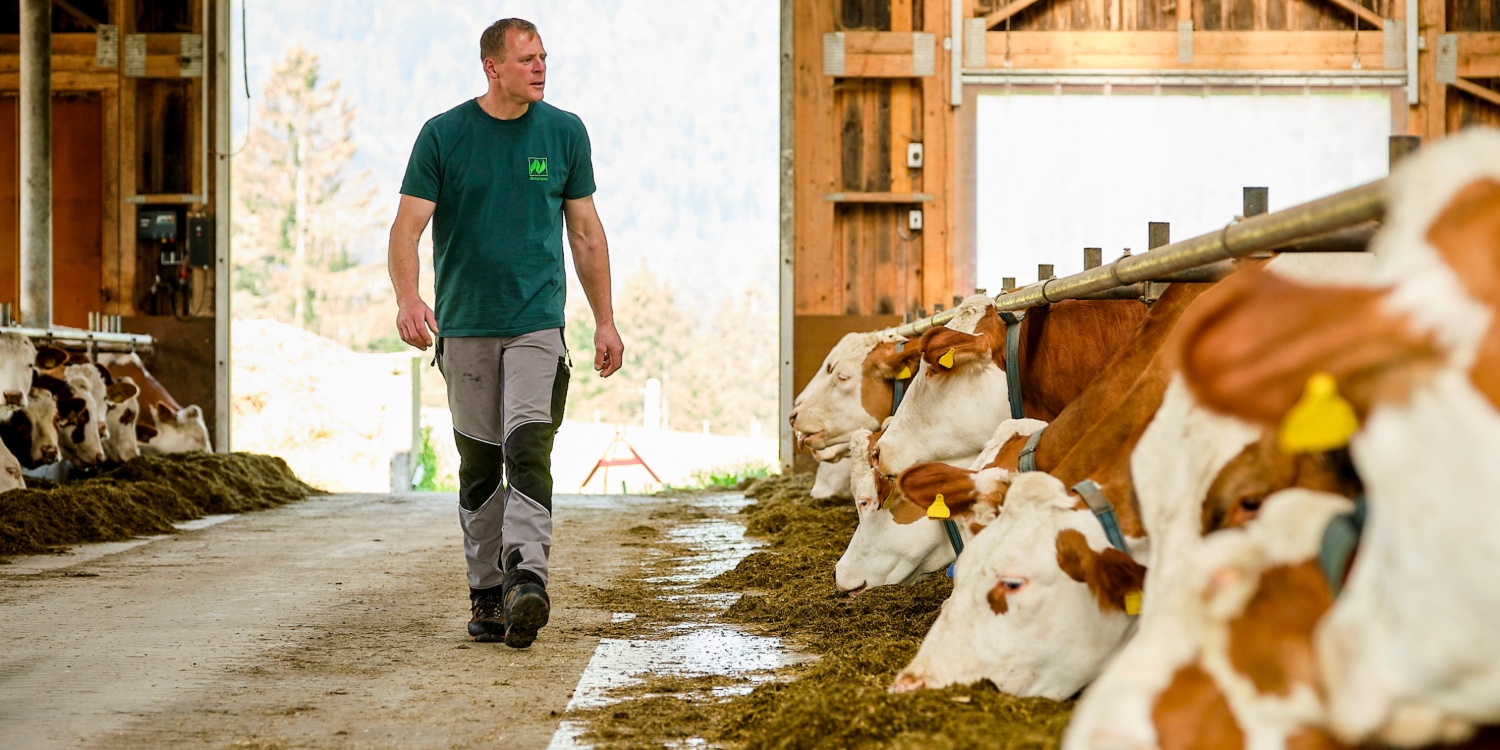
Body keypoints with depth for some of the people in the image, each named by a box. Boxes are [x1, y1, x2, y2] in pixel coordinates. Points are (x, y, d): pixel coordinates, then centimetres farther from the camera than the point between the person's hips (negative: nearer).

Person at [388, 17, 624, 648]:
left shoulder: (565, 133, 6)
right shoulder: (443, 135, 0)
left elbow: (586, 233, 12)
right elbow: (407, 227, -4)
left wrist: (605, 322, 10)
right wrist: (408, 298, -23)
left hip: (538, 323, 0)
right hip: (465, 325, 0)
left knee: (529, 451, -17)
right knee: (479, 466, 7)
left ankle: (526, 580, -27)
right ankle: (487, 596, 16)